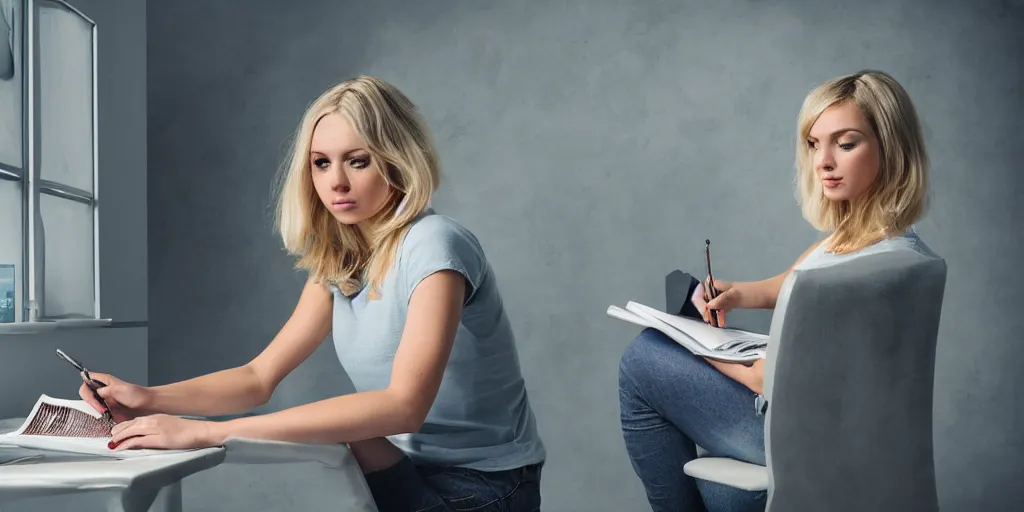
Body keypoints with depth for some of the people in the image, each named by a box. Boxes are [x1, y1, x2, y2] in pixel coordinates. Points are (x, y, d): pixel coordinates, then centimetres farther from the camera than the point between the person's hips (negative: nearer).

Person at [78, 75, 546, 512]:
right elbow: (260, 376, 4)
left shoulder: (432, 246, -22)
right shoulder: (338, 262, 4)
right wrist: (152, 399, -16)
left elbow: (404, 405, -34)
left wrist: (209, 432, -36)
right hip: (411, 471, 6)